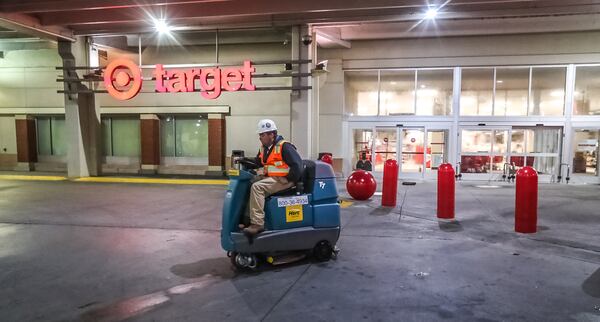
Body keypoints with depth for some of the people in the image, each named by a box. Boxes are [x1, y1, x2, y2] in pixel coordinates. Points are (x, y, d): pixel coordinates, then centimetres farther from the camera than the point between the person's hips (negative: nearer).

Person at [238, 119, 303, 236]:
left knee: (257, 187, -28)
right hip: (269, 177, 10)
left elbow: (297, 164, -19)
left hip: (282, 180, -10)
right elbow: (258, 161, 25)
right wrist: (245, 160, 8)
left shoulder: (284, 147, -15)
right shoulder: (264, 147, 12)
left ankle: (257, 223, -29)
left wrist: (288, 179, -17)